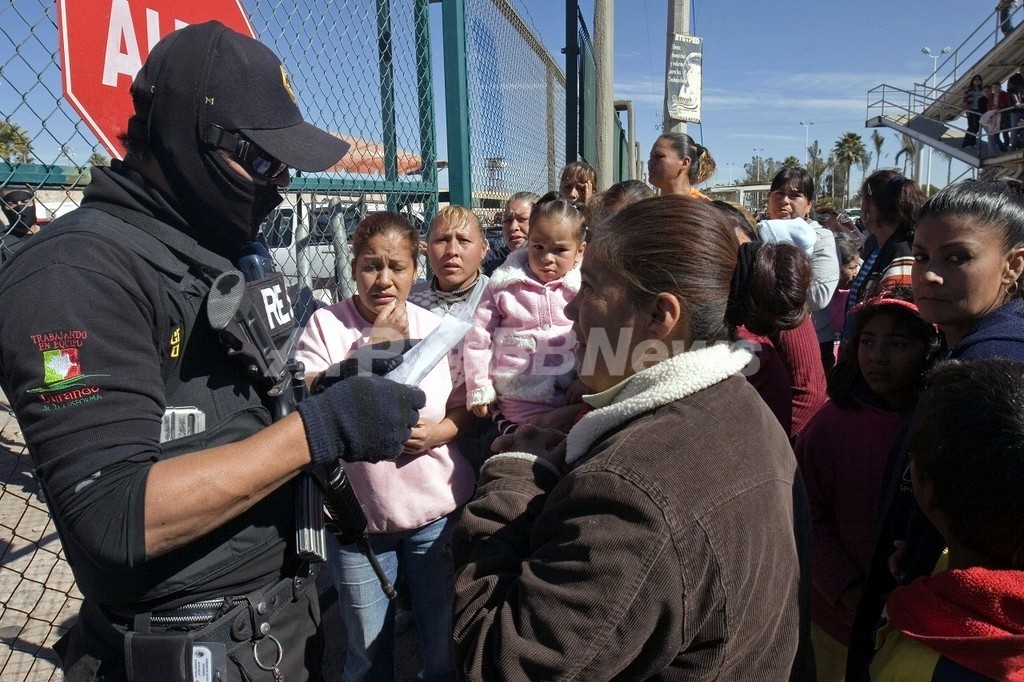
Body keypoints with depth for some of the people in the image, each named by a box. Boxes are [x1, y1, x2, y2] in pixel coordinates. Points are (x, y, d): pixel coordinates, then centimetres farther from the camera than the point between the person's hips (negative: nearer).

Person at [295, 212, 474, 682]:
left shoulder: (437, 328, 0)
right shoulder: (325, 326, -8)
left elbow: (468, 406, 7)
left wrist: (440, 431, -14)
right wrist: (370, 347, -23)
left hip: (439, 513, 2)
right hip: (359, 518, -1)